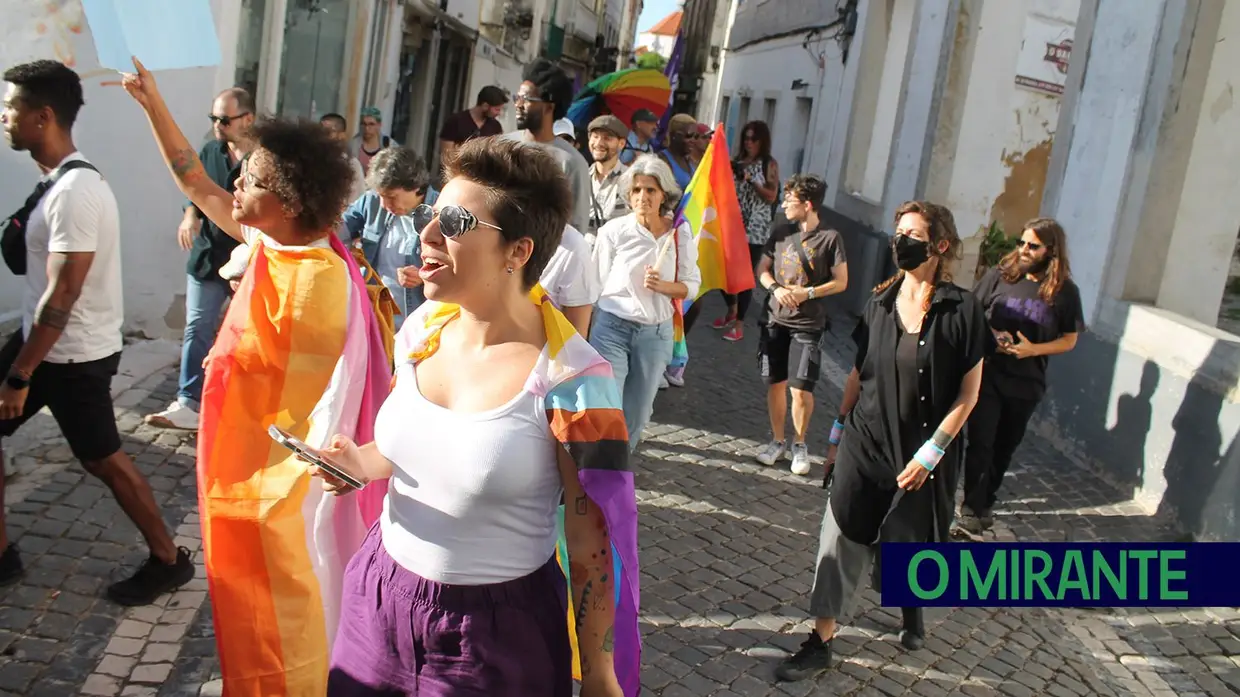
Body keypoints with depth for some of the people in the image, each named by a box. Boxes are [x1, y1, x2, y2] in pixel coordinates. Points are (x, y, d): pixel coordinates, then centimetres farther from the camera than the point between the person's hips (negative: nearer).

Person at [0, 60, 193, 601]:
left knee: (101, 459, 3)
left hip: (74, 355, -9)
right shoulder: (60, 180, 6)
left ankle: (169, 560, 19)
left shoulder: (75, 191, -24)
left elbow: (62, 296, -26)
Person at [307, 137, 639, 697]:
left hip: (497, 630, -6)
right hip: (381, 593, 6)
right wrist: (361, 461, -5)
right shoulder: (421, 327, -3)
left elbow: (593, 546, -16)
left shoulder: (571, 380, -23)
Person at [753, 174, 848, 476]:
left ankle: (800, 445, 15)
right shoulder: (781, 232, 5)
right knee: (776, 383, 8)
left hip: (808, 325, -4)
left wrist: (808, 293, -17)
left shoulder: (830, 238, -7)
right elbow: (762, 269, 10)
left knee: (801, 389, -6)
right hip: (775, 320, 4)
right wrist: (776, 288, -10)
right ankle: (777, 441, 23)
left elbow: (841, 282, -4)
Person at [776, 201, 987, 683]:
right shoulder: (880, 303, 1)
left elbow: (968, 393, -10)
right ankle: (820, 643, 11)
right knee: (842, 540, 0)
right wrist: (838, 431, 11)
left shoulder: (961, 309, -11)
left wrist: (931, 452, -14)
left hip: (923, 454, -3)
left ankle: (913, 608, 46)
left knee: (908, 544, 14)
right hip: (865, 443, 3)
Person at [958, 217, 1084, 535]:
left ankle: (986, 503, 33)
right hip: (987, 375, -2)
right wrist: (989, 335, -17)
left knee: (1004, 447, 16)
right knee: (981, 444, -5)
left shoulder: (1065, 292, -5)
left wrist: (1033, 349, -15)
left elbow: (1069, 340, 1)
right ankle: (971, 508, 5)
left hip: (1026, 384, 2)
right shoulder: (1000, 276, -6)